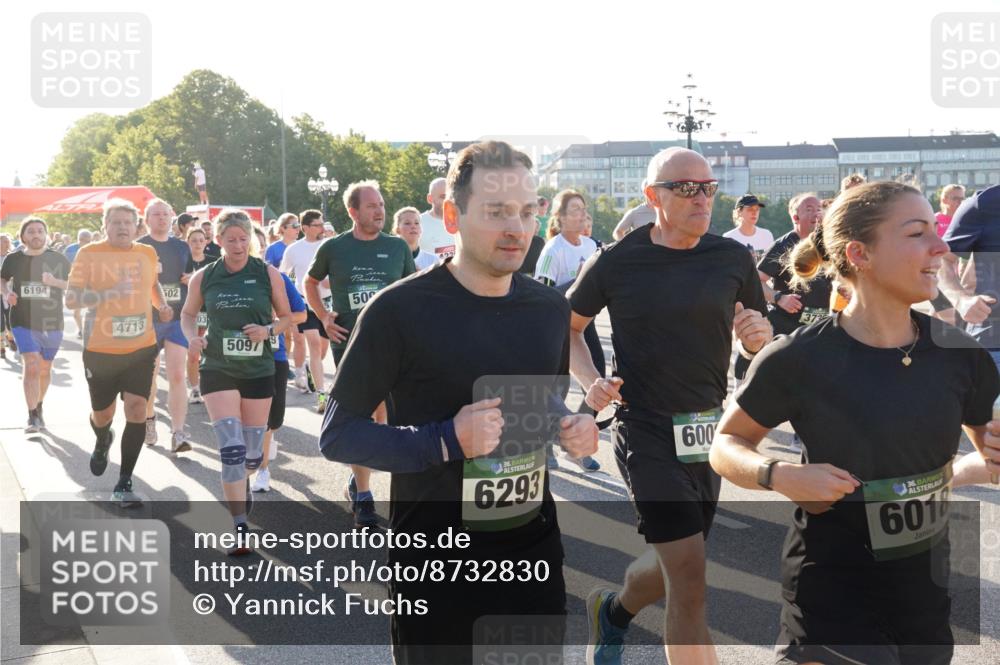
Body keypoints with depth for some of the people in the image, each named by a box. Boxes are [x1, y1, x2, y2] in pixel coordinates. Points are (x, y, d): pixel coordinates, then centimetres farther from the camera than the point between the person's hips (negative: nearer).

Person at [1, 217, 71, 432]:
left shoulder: (58, 259, -4)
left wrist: (54, 281, -20)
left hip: (52, 323, 1)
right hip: (23, 323, -1)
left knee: (44, 369, 14)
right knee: (31, 366, -16)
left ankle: (39, 408, 36)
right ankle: (32, 416, -12)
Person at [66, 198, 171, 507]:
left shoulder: (148, 254, 5)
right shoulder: (89, 254, -7)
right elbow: (71, 299, -13)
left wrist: (163, 305, 6)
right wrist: (112, 292, -25)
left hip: (141, 349, 2)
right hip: (100, 350, -1)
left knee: (137, 412, -11)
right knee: (102, 414, 14)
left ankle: (124, 484, -1)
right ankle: (102, 442, 52)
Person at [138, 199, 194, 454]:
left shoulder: (182, 247, 11)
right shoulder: (137, 248, 1)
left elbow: (192, 277, 23)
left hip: (177, 318, 1)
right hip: (147, 319, -1)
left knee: (177, 375, -11)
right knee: (148, 375, 13)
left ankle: (178, 432, -15)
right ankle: (149, 419, 35)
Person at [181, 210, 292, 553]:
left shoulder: (268, 274, -3)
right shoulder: (203, 277, 0)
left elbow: (286, 317, 5)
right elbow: (188, 314, 16)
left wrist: (268, 330, -15)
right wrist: (193, 337, -5)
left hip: (259, 371, 1)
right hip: (218, 370, -1)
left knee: (253, 453, 9)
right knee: (231, 449, -15)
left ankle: (242, 482, 47)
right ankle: (240, 529, -8)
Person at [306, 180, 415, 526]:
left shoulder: (398, 247, 3)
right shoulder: (333, 248, 0)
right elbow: (311, 282, 16)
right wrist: (324, 315, 3)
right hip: (349, 342, -2)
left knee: (384, 417, 8)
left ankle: (358, 478, 31)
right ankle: (363, 497, 8)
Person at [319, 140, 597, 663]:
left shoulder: (550, 309, 2)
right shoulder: (401, 310, -16)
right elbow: (338, 435, -12)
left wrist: (572, 428, -5)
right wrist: (447, 441, -25)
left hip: (534, 550, 5)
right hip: (435, 560, -4)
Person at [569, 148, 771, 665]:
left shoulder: (733, 258, 0)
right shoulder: (615, 262, -7)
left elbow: (758, 341, 11)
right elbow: (567, 327, 6)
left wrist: (757, 335, -13)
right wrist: (590, 379, -12)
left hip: (708, 431, 5)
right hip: (646, 432, -4)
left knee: (672, 566, 19)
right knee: (690, 581, -12)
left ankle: (612, 612, 51)